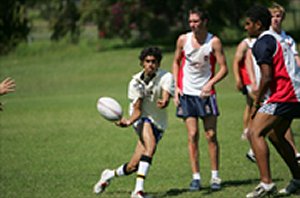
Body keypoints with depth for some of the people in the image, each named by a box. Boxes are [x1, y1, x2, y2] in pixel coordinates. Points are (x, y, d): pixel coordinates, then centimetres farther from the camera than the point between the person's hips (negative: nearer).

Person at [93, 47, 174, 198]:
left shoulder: (166, 77, -14)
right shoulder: (136, 82, -8)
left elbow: (166, 99, -32)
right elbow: (137, 110, -10)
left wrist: (164, 103, -57)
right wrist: (128, 122, -32)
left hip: (158, 124, 1)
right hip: (142, 119, -1)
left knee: (133, 166, -9)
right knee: (151, 146, -34)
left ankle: (110, 175, 17)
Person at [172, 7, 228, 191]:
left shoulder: (214, 42, -7)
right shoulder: (183, 39, 0)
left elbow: (224, 68, -6)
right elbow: (176, 62, 13)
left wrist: (210, 83, -21)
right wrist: (176, 86, 4)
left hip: (206, 92, -1)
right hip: (186, 93, 1)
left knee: (211, 135, 0)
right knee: (192, 135, -3)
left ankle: (215, 176, 9)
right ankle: (196, 177, 1)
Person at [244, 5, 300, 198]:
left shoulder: (262, 44, -10)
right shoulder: (278, 39, 19)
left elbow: (267, 77, -18)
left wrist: (256, 104, -9)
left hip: (282, 95, -10)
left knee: (255, 133, -14)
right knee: (275, 135, 24)